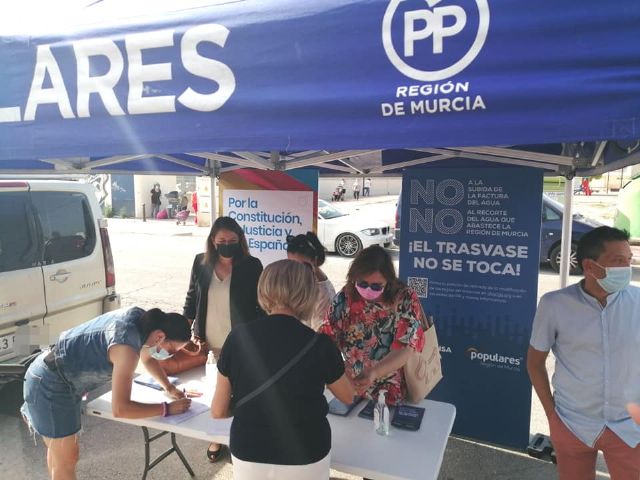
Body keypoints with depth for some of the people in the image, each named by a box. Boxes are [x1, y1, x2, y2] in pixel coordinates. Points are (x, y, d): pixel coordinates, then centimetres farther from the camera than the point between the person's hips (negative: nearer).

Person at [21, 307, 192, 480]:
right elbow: (120, 409, -32)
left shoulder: (140, 318, -7)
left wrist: (169, 387, 4)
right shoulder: (127, 347, -33)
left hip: (54, 376, 9)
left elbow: (147, 357, 13)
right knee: (66, 459, 5)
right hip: (51, 385, -9)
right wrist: (166, 409, -24)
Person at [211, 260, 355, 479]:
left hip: (248, 457, 1)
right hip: (305, 460, -1)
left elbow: (218, 411, -3)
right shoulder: (320, 345, -16)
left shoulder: (238, 337, -12)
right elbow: (348, 397, 4)